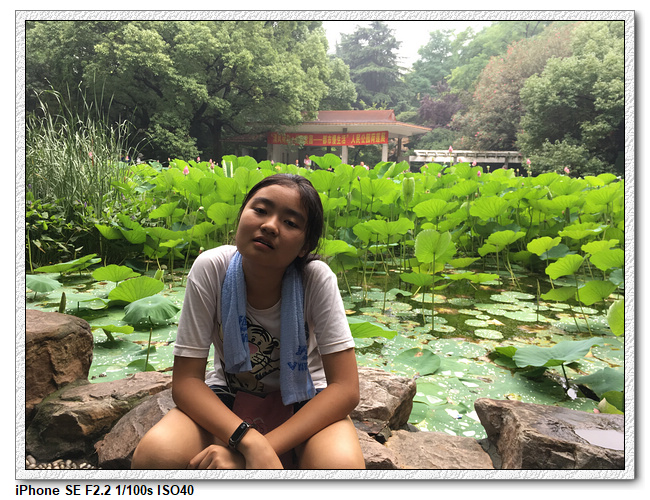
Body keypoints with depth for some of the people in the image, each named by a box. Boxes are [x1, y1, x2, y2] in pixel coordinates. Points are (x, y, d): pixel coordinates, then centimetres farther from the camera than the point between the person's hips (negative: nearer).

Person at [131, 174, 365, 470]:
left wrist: (259, 449, -32)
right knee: (153, 455, -27)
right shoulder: (210, 268, -21)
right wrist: (249, 441, -34)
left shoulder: (317, 278, -24)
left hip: (303, 402, -1)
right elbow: (185, 380, -17)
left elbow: (345, 388, -23)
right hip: (226, 399, 1)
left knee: (342, 465, -32)